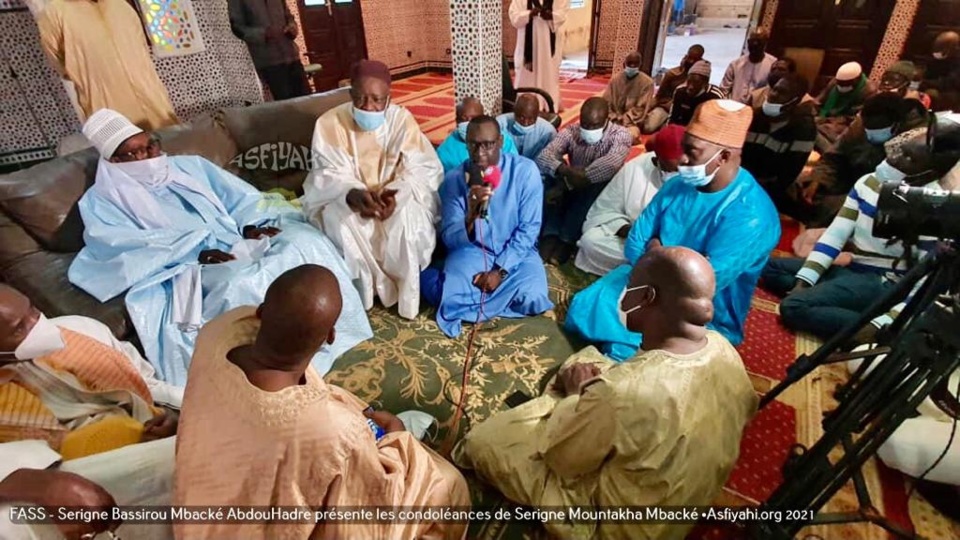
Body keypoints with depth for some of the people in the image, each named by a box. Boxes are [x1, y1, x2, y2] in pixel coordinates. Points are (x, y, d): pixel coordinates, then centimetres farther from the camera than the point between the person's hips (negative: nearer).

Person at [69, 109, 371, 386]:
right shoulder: (103, 201, 11)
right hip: (188, 273, -4)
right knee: (241, 284, -37)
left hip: (240, 245, 5)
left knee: (303, 240, -21)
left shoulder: (190, 166, 23)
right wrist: (196, 254, -20)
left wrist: (251, 226, -7)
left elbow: (241, 198, 16)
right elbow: (127, 249, -7)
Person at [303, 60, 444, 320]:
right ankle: (366, 289, -13)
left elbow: (422, 167, -15)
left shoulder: (402, 118, -10)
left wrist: (396, 193, -35)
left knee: (409, 213, -32)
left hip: (397, 196, 0)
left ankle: (405, 291, -13)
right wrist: (353, 195, -39)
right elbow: (331, 174, -15)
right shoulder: (330, 122, -12)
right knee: (337, 216, -32)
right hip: (345, 197, 1)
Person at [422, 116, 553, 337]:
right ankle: (425, 274, 8)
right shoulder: (454, 179, -10)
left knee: (532, 300, -25)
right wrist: (470, 217, -35)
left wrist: (500, 270, -16)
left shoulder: (525, 170, -12)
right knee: (451, 299, -25)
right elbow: (450, 239, -12)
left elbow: (528, 229, -9)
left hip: (516, 252, 1)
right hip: (471, 251, 0)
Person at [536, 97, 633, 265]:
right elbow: (544, 156, -20)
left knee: (596, 185, -35)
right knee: (550, 176, -26)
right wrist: (565, 171, -42)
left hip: (601, 191, -2)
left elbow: (611, 163, -35)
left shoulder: (620, 135, -14)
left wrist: (566, 184, -39)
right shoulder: (571, 131, -6)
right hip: (573, 187, 2)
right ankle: (551, 234, -28)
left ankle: (567, 240, -30)